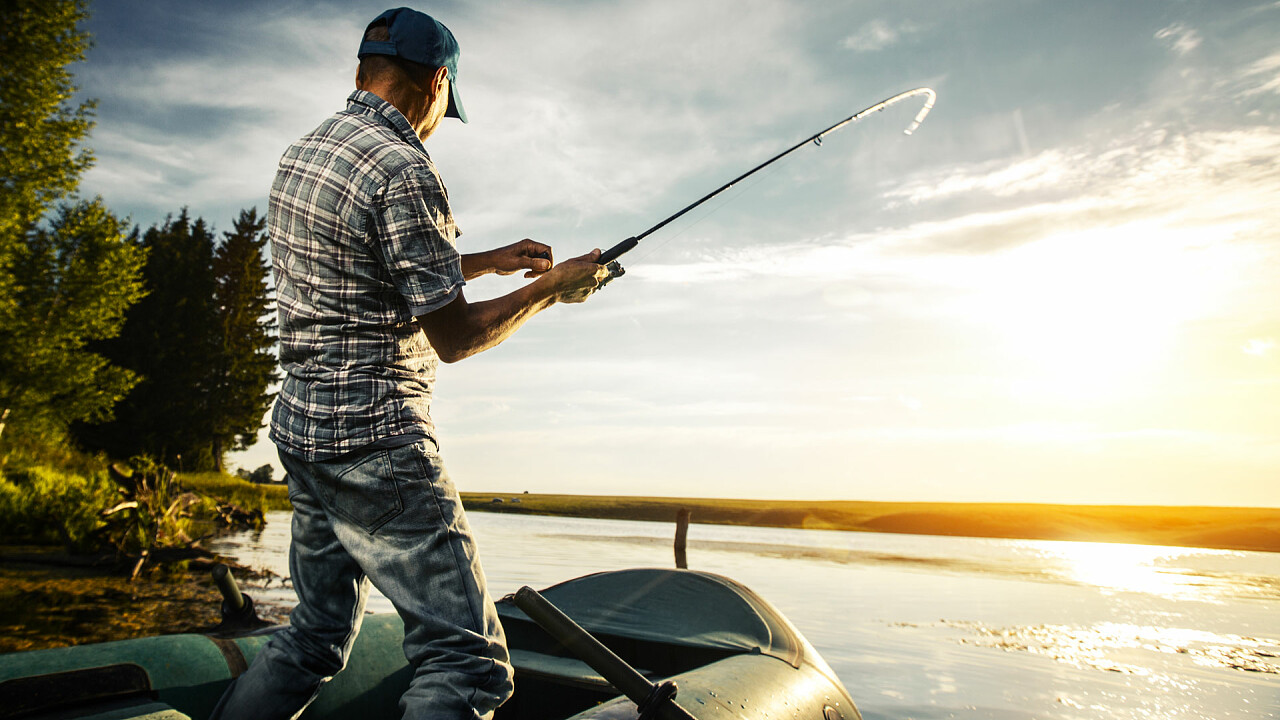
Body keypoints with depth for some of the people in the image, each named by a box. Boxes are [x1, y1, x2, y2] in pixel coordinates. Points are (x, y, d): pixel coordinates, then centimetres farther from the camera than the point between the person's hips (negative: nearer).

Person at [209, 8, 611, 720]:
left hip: (301, 425, 10)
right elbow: (453, 337, -14)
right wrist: (550, 288, -1)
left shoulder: (303, 152, 13)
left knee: (318, 634, 24)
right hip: (375, 439, -10)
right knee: (467, 659, -4)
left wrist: (489, 260, 21)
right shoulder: (404, 170, -16)